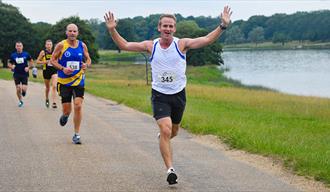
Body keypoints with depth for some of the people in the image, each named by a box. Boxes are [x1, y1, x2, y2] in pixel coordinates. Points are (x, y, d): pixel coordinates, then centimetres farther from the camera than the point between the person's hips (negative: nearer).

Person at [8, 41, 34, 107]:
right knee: (18, 89, -1)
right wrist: (12, 67, -12)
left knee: (24, 89, -12)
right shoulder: (13, 55, 1)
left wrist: (28, 67, -5)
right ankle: (20, 101, 20)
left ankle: (23, 92, 26)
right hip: (17, 74, 1)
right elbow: (9, 64, 10)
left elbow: (31, 61, 10)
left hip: (24, 74, -1)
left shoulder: (26, 54, -1)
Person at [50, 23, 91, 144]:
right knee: (66, 109, 1)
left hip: (78, 81, 1)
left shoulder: (82, 45, 3)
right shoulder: (61, 45, -5)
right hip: (64, 81, -1)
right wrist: (62, 69, -18)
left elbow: (88, 59, 14)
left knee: (78, 106, -11)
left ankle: (76, 134, 0)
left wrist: (86, 65, -10)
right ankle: (65, 115, 42)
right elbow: (52, 60, -2)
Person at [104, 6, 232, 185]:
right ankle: (170, 170, -15)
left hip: (179, 94, 2)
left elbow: (207, 39, -14)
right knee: (165, 130, -19)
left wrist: (223, 25, -26)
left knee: (173, 131, 18)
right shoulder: (150, 46, -3)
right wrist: (112, 30, -15)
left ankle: (163, 138, 56)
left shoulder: (182, 44, -6)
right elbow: (124, 45, -2)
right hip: (159, 95, -2)